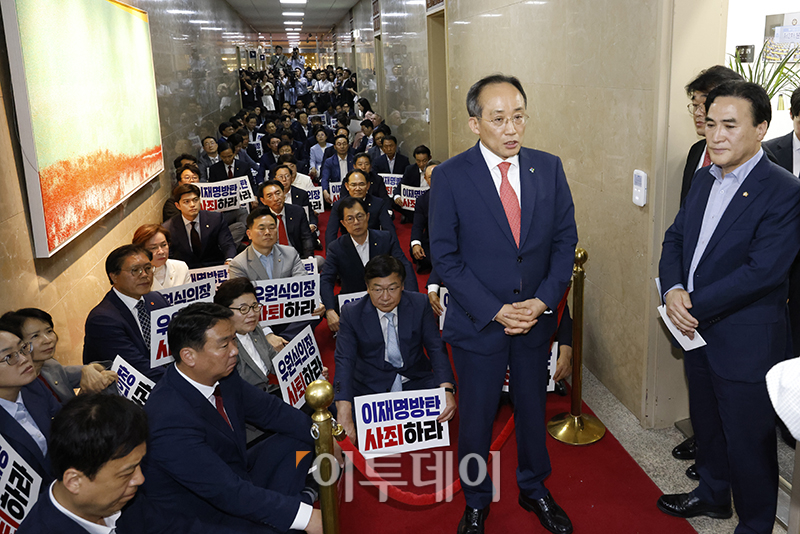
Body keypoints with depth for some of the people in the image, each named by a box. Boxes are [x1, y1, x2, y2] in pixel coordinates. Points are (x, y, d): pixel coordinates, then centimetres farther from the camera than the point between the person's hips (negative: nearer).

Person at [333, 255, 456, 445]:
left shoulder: (419, 304, -4)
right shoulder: (352, 313, -9)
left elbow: (436, 348, -4)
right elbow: (344, 361, -18)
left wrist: (447, 390, -24)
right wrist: (344, 415, -33)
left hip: (416, 381, 2)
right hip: (370, 386, -1)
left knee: (443, 409, -25)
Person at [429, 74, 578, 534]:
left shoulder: (549, 168, -2)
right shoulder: (450, 177, -12)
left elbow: (565, 240, 1)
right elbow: (445, 256, -12)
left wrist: (543, 301, -11)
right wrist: (493, 310, -17)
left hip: (536, 319, 3)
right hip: (478, 322, -3)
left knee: (533, 408, 20)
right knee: (476, 417, 13)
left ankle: (534, 488, 45)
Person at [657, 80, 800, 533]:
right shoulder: (704, 178, 6)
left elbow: (762, 271, -25)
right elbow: (675, 239, 7)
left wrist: (695, 306, -21)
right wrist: (673, 289, -11)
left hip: (746, 342, -7)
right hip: (697, 330, 7)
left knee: (749, 441, 9)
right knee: (707, 423, 25)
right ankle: (713, 494, 48)